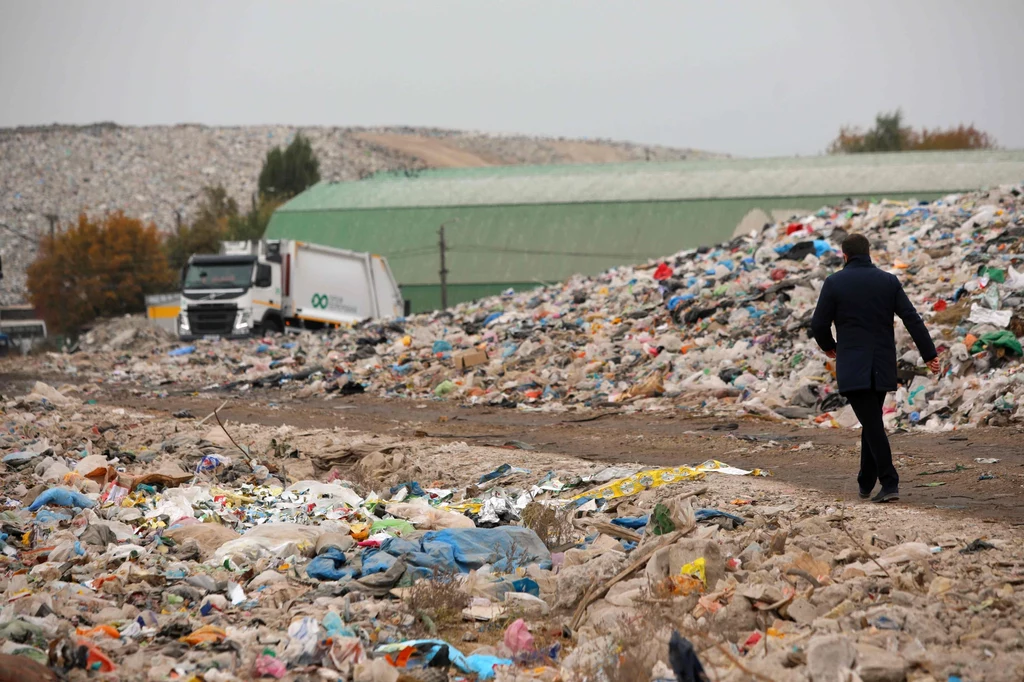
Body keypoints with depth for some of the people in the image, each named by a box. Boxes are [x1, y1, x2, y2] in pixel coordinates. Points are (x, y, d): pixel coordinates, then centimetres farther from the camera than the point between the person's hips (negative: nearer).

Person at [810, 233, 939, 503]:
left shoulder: (834, 283, -4)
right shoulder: (889, 281, 4)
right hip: (882, 366, 4)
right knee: (872, 422, 17)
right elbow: (912, 319, -2)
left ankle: (890, 483, -18)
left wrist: (828, 346, 18)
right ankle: (865, 483, 23)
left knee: (872, 424, -7)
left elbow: (818, 324, -2)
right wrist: (929, 354, -1)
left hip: (852, 367, -4)